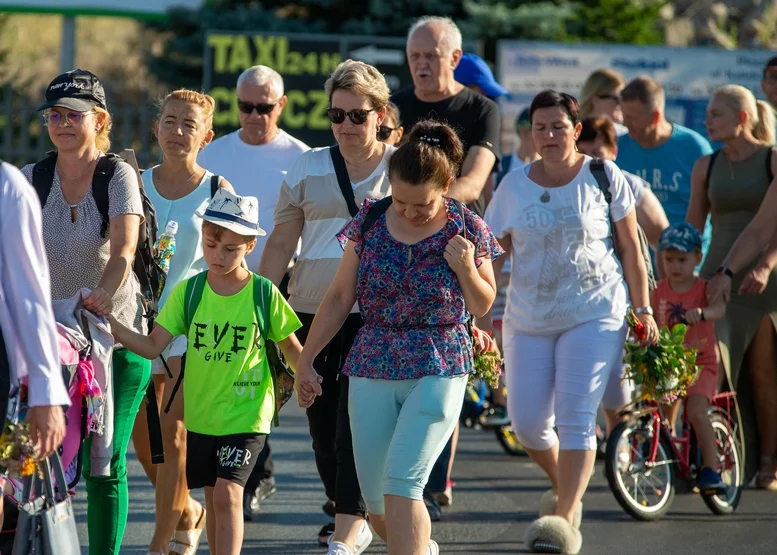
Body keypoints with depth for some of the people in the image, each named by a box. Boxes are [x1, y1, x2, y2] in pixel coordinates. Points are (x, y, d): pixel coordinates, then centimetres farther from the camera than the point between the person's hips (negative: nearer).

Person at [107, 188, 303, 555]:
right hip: (200, 414, 3)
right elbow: (152, 346, -4)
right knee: (213, 497, 11)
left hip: (247, 415, -3)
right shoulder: (188, 292, -1)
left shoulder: (264, 294, -6)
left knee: (228, 493, -14)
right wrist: (109, 324, -16)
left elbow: (291, 347, 5)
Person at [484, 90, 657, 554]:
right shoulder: (514, 186, 6)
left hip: (594, 315, -3)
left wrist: (644, 310, 2)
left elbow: (631, 248, 5)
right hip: (529, 319, 3)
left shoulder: (604, 177, 0)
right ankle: (564, 488, 31)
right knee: (527, 422, 1)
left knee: (576, 418, -14)